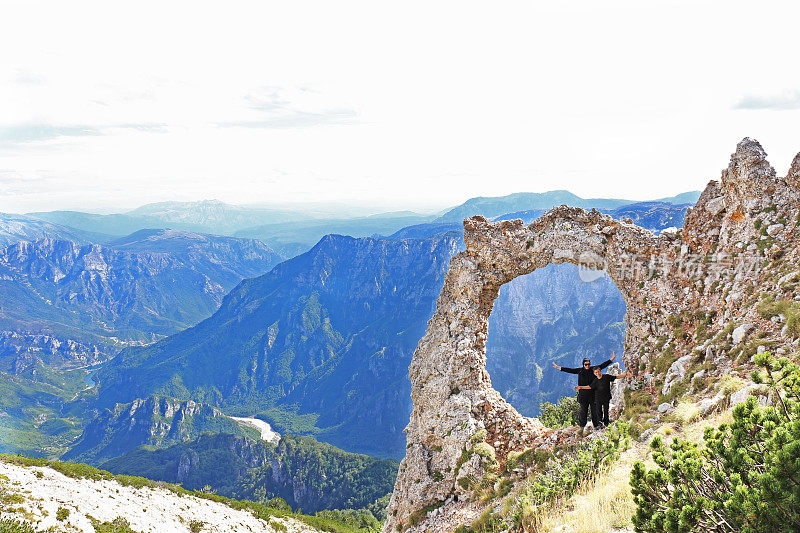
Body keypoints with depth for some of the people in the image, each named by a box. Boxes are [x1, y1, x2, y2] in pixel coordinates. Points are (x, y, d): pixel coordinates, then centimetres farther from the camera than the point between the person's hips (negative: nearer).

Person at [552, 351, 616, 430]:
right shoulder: (580, 371, 2)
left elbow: (603, 365, 5)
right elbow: (570, 370, 2)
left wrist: (612, 359, 1)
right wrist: (559, 367, -2)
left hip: (593, 393, 1)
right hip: (583, 393, 0)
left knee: (594, 409, 4)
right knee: (583, 409, 4)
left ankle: (596, 424, 15)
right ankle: (582, 425, 18)